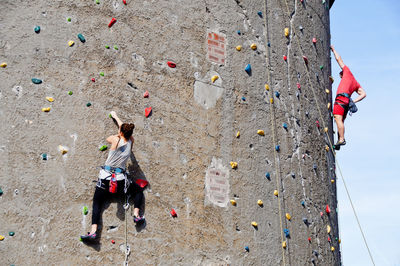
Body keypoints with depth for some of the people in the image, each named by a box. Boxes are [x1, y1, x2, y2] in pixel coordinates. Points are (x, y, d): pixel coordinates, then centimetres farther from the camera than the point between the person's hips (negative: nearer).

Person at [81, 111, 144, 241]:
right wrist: (115, 116, 35)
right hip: (120, 179, 2)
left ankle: (93, 231, -10)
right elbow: (123, 127, 22)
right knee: (138, 191, 25)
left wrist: (117, 136, 31)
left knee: (97, 202, 5)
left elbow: (108, 138, 20)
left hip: (105, 177, -2)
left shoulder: (115, 140, -6)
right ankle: (136, 214, 5)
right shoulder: (131, 141, 3)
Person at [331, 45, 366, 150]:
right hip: (347, 101, 8)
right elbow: (363, 94, 17)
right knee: (340, 121, 7)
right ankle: (340, 140, -1)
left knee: (338, 118, -18)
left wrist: (333, 49, 35)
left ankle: (341, 139, -28)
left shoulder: (348, 72, 16)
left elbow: (339, 60, 21)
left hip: (341, 98, -8)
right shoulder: (356, 83, 29)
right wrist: (353, 101, 10)